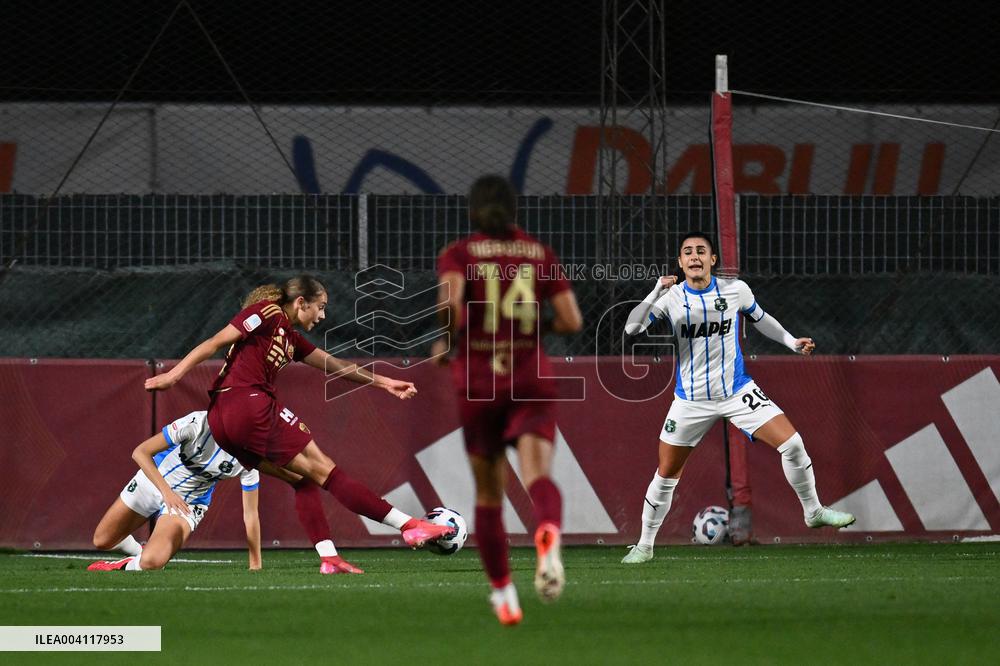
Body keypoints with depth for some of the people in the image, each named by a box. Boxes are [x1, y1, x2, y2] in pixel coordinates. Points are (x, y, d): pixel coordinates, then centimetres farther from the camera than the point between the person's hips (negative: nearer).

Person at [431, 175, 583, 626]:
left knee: (488, 494, 18)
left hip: (477, 384, 0)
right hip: (532, 381, 0)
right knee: (538, 475, -19)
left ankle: (502, 593, 24)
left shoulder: (458, 254, 0)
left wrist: (446, 342, -2)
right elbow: (572, 321, 1)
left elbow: (450, 301, -21)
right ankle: (548, 537, -53)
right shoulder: (541, 255, 7)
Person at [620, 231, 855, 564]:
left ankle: (813, 511, 9)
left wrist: (792, 342, 6)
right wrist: (655, 295, -33)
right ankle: (644, 545, 19)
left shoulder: (735, 289, -4)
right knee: (666, 475, 2)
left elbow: (760, 319, 15)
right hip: (691, 399, -1)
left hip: (738, 391, 1)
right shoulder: (670, 297, -9)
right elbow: (632, 328, -20)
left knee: (791, 443, -12)